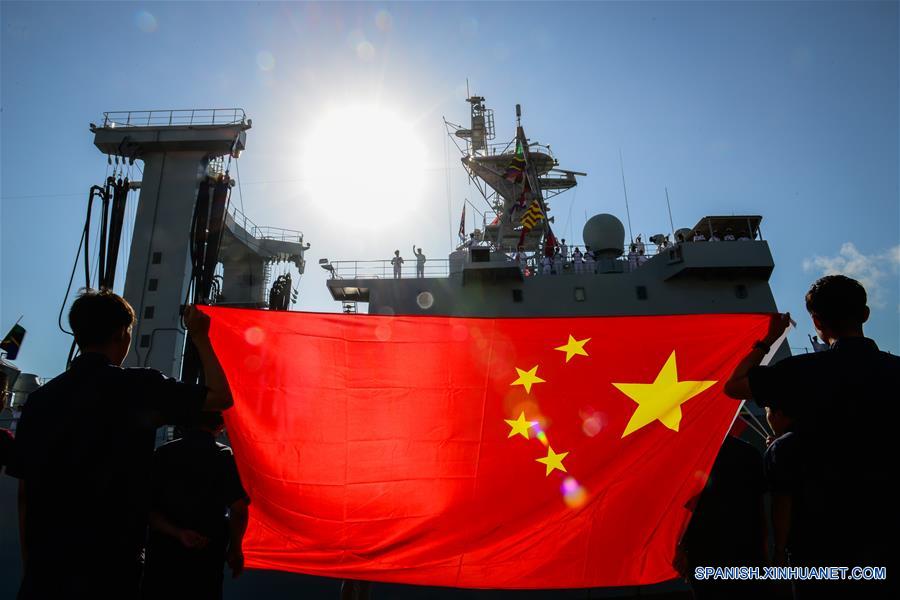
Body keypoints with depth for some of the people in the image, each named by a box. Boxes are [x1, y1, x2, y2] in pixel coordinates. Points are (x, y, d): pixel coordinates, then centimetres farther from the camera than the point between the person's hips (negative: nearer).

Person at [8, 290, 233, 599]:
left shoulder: (40, 398, 2)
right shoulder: (138, 388, -11)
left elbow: (24, 493, 7)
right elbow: (222, 397, -2)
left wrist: (29, 562, 16)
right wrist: (200, 338, 9)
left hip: (44, 566, 4)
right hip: (108, 568, -4)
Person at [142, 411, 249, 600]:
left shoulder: (163, 454, -3)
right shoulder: (226, 457, -10)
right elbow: (239, 511, -14)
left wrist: (178, 532, -12)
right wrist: (235, 549, 0)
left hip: (162, 554, 2)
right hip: (207, 557, -2)